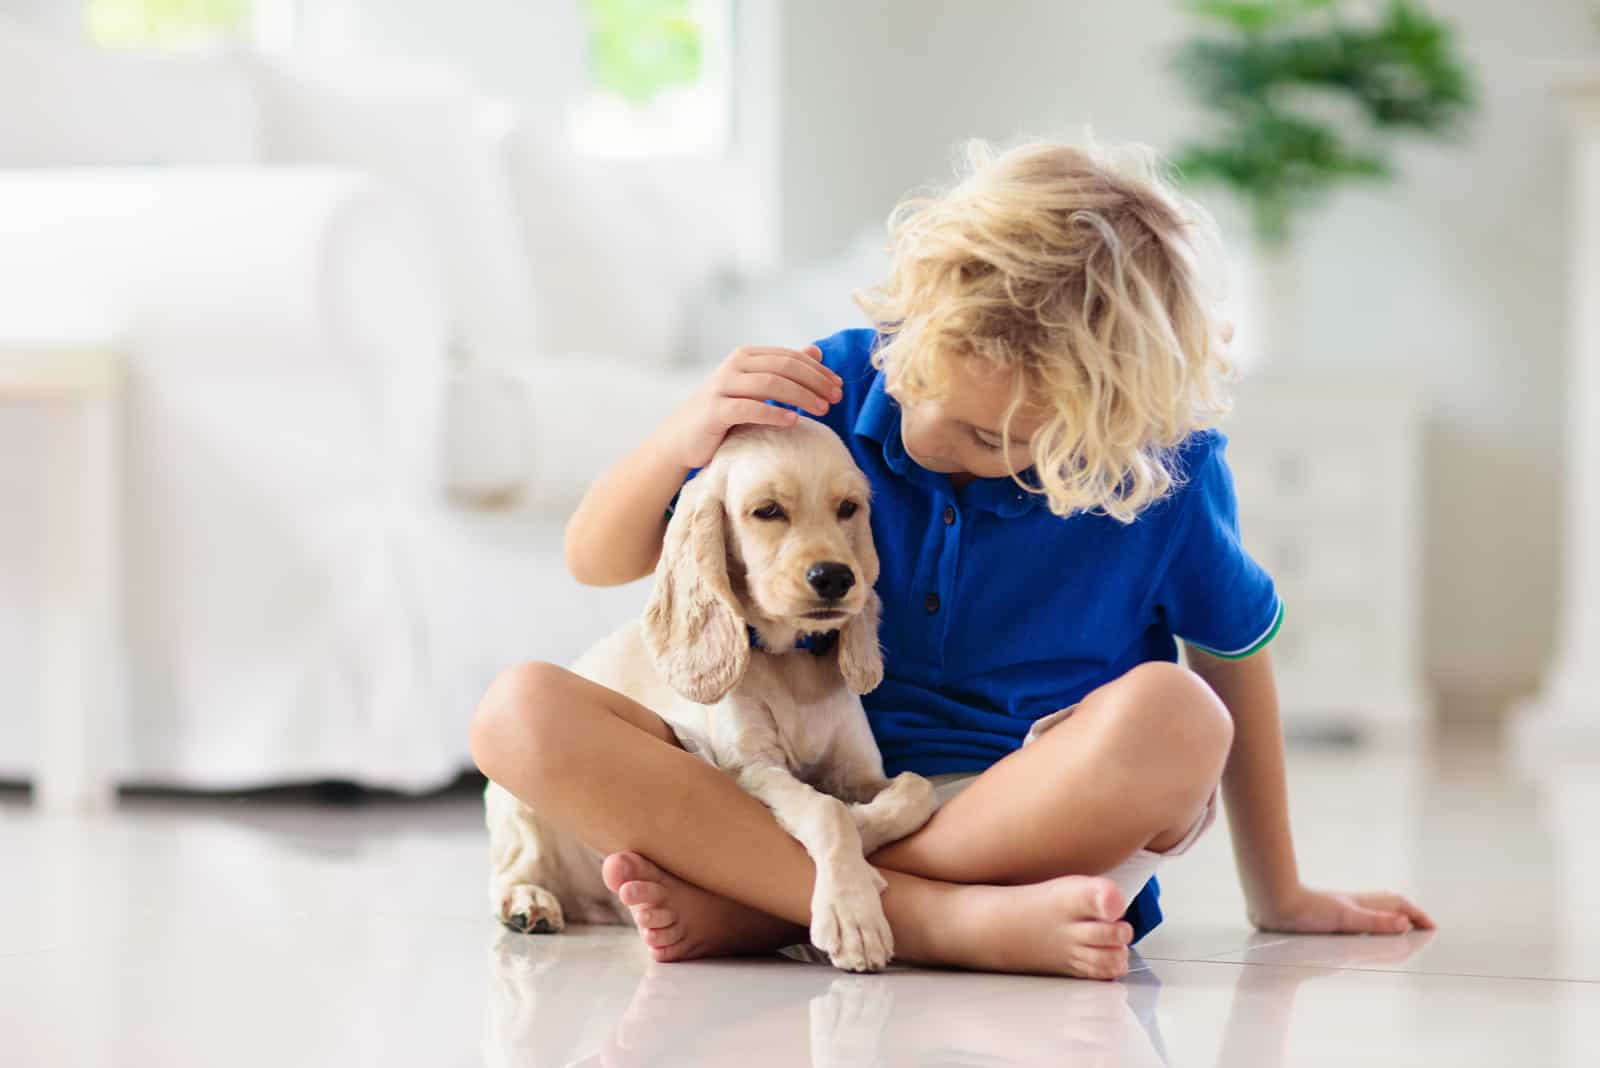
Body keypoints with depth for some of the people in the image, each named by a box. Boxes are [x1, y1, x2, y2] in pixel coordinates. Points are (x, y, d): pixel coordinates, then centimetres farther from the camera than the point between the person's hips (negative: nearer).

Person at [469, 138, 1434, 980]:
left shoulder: (1164, 469, -10)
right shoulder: (834, 388, -6)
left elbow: (1237, 653, 7)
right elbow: (599, 559, 2)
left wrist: (1280, 897, 14)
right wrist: (680, 443, -20)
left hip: (1040, 821, -1)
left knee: (1167, 718, -36)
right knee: (524, 713, -23)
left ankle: (756, 907, -26)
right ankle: (944, 919, -31)